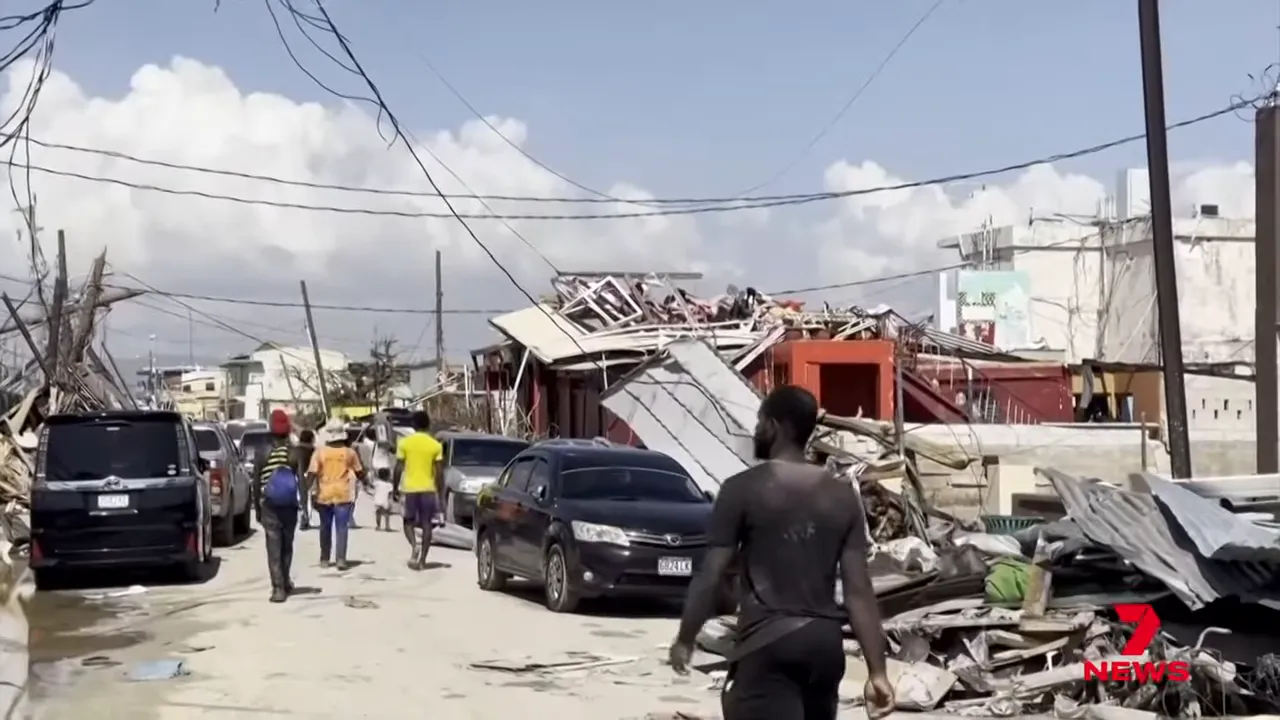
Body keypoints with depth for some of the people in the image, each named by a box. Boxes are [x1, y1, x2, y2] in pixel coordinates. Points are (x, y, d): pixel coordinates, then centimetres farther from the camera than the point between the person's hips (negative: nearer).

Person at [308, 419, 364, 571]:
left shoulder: (319, 452, -4)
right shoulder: (349, 453, 0)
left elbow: (312, 473, -11)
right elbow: (359, 472, 7)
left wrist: (312, 489, -3)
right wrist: (359, 479, 26)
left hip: (324, 495, 1)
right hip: (343, 495, -1)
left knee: (325, 528, 14)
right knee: (342, 528, -1)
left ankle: (324, 559, 21)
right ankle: (340, 559, -11)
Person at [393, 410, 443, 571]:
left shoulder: (404, 442, -3)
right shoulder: (435, 445, -2)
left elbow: (399, 468, -3)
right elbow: (438, 471, -2)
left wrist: (396, 487, 7)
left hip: (409, 488, 0)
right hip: (428, 488, 0)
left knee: (409, 522, 13)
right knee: (426, 524, 6)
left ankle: (414, 545, -14)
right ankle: (422, 559, 5)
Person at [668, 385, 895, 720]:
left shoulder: (743, 489, -6)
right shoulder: (843, 496, 7)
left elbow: (710, 576, -6)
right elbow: (859, 590, 3)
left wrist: (685, 639, 8)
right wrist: (877, 671, 3)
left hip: (767, 643, -6)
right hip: (824, 642, 6)